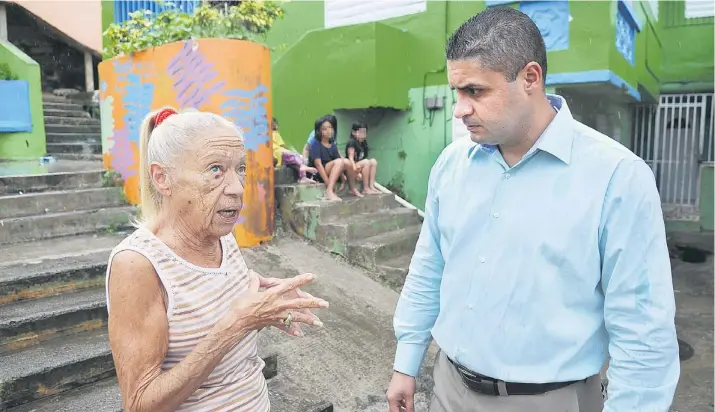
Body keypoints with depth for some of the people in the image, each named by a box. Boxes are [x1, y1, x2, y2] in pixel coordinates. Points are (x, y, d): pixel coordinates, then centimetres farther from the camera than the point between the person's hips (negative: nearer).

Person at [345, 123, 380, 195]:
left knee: (373, 161, -6)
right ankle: (365, 189, -26)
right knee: (366, 162, -26)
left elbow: (363, 158, 3)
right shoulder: (351, 142, -9)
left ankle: (371, 186, -16)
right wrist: (356, 171, -32)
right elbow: (350, 158, -19)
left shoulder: (363, 144, 13)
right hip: (350, 168, -8)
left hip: (359, 166, 8)